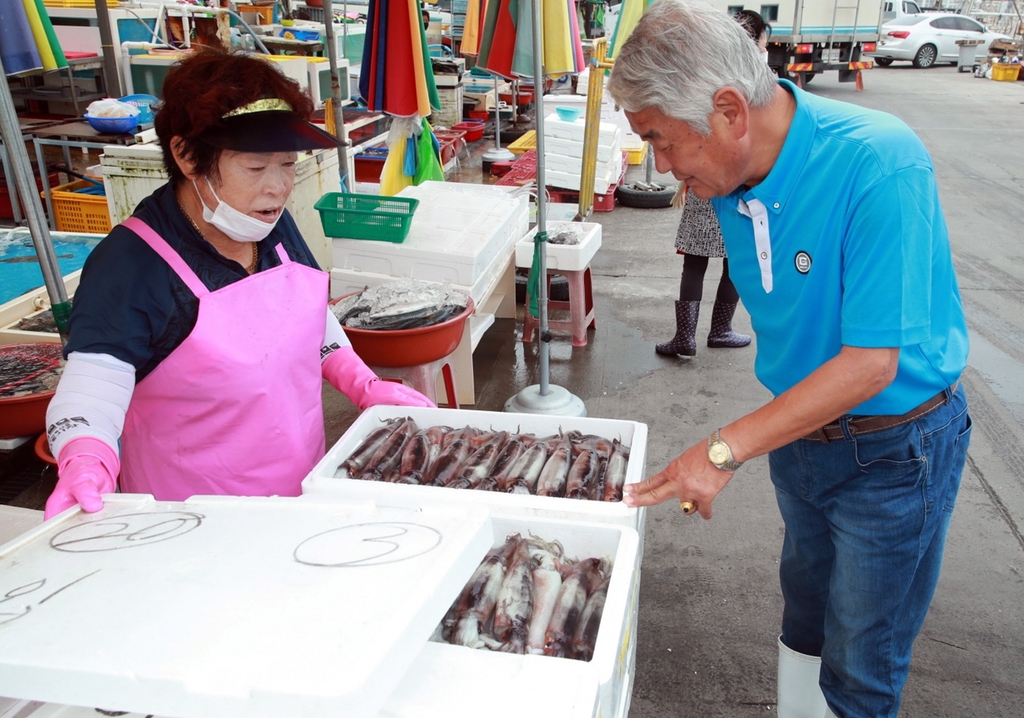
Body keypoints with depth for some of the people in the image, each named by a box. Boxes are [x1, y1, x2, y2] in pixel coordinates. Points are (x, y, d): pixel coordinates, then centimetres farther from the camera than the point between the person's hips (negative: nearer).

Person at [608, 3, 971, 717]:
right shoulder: (730, 176, -7)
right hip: (800, 428, 6)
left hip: (894, 449, -6)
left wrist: (726, 449, -30)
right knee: (806, 616, 24)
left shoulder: (879, 164, -30)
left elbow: (871, 362, -30)